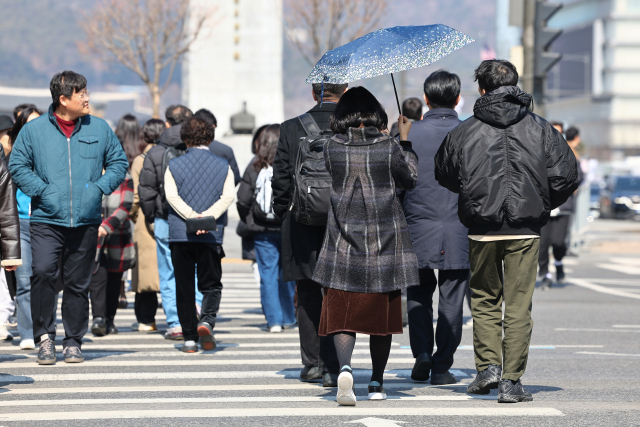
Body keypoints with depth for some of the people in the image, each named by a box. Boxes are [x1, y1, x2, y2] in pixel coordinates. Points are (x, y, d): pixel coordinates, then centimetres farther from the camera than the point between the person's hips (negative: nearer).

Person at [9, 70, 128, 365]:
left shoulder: (99, 129, 8)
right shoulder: (34, 130, 2)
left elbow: (119, 163, 15)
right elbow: (17, 166, 5)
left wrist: (99, 188, -1)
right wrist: (42, 191, -8)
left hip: (86, 221, 2)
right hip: (47, 220, -2)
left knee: (78, 283, 6)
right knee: (43, 272, -20)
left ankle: (73, 342, 18)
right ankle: (45, 336, -6)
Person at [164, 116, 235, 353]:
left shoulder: (174, 165, 5)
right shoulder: (223, 165, 7)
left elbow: (172, 196, -8)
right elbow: (228, 196, -5)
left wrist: (192, 216, -14)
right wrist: (207, 217, -13)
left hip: (180, 235, 0)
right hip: (211, 235, 0)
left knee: (184, 287, 6)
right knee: (211, 284, 9)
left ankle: (189, 337, 5)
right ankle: (207, 321, -18)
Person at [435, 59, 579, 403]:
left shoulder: (464, 132, 0)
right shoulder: (540, 129, 1)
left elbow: (444, 175, 13)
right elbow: (566, 176, -2)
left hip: (481, 229, 0)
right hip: (525, 230, 0)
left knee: (485, 300, 17)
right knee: (518, 306, 4)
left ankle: (488, 365, 4)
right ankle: (511, 381, 2)